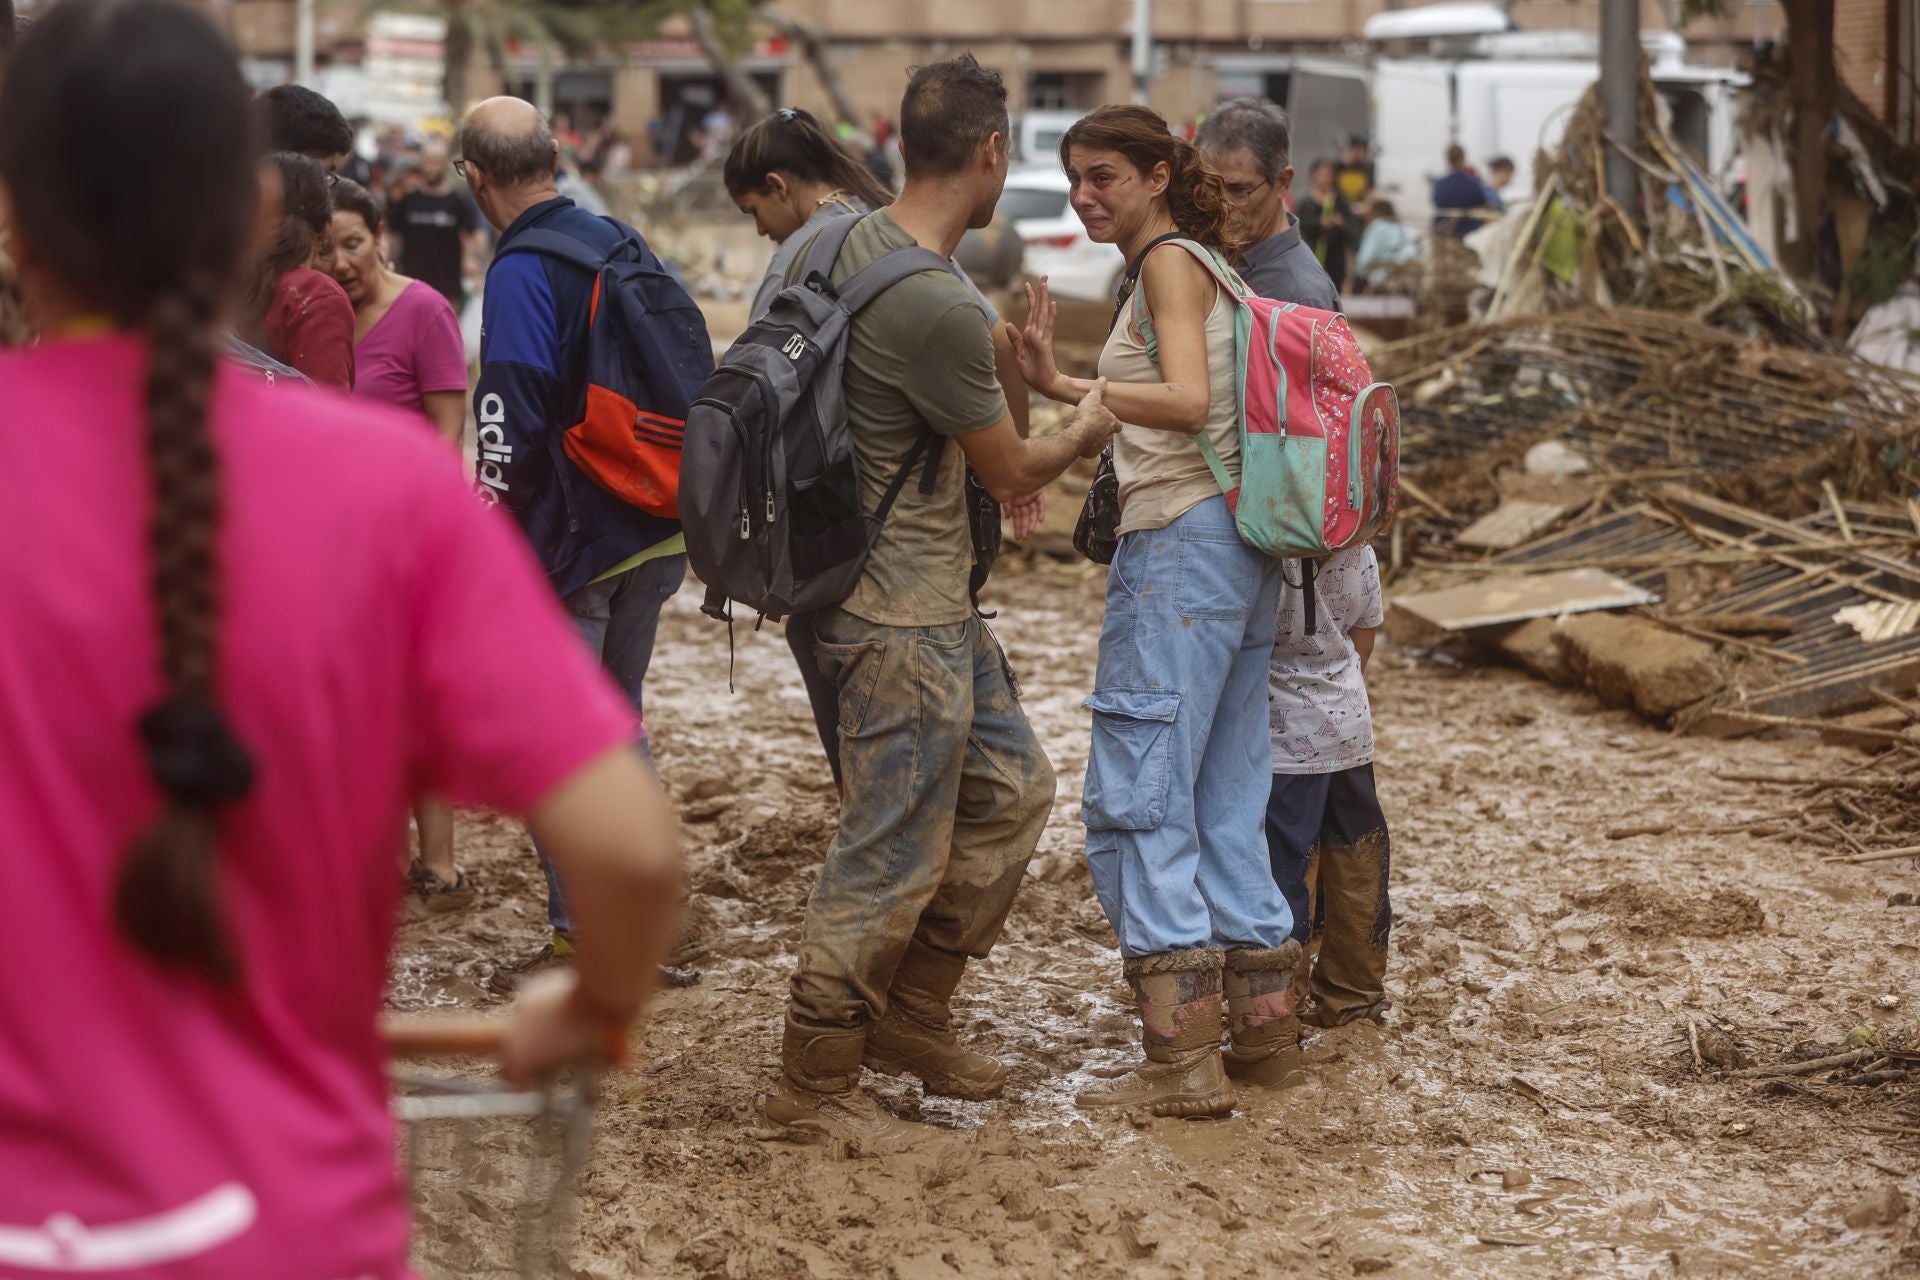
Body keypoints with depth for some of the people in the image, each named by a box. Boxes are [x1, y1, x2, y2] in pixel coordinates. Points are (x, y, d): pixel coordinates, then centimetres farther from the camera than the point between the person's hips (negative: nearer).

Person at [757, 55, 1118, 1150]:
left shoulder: (856, 244, 4)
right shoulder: (937, 309, -25)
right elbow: (1013, 471, -11)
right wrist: (1082, 437, 8)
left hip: (935, 599, 10)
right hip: (903, 617, -10)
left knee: (1013, 785, 18)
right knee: (895, 853, -1)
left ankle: (913, 1020, 26)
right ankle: (814, 1084, 12)